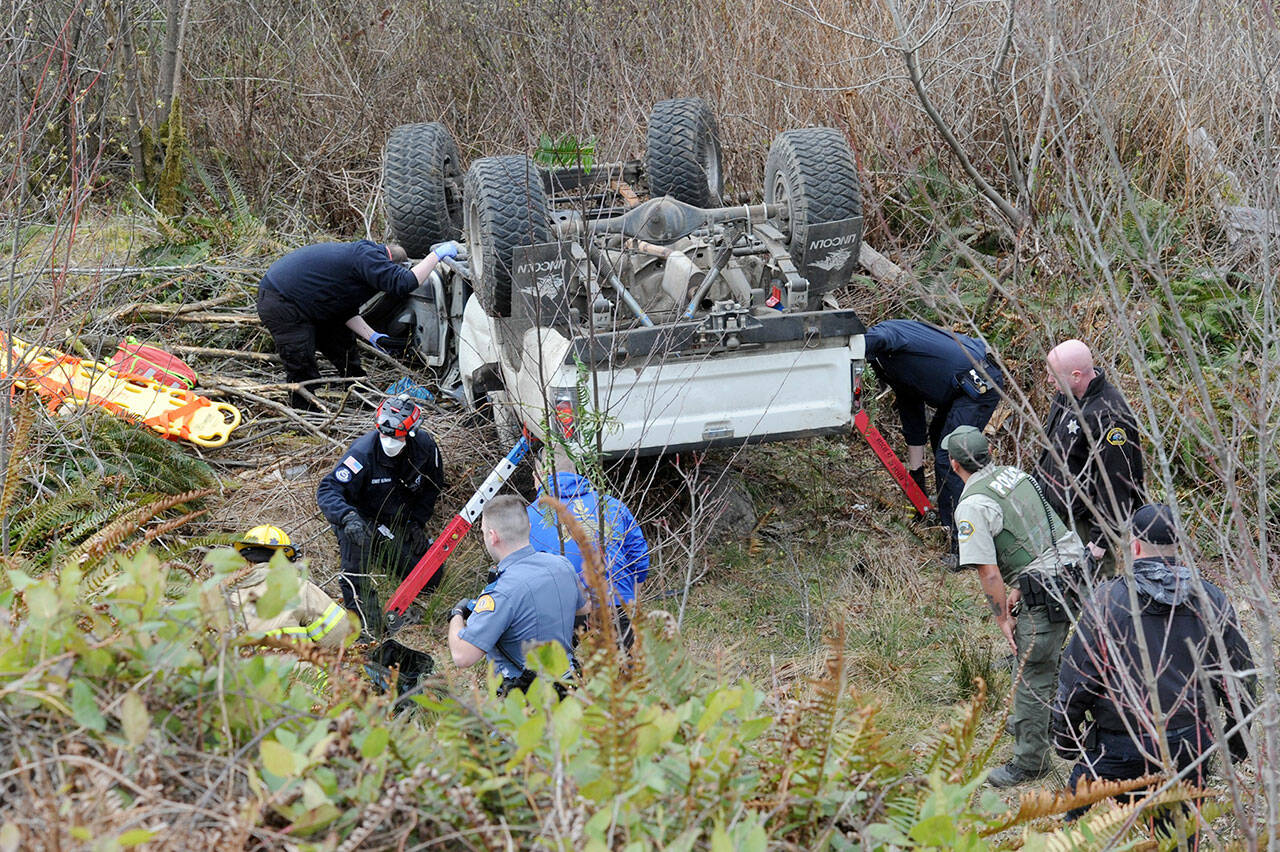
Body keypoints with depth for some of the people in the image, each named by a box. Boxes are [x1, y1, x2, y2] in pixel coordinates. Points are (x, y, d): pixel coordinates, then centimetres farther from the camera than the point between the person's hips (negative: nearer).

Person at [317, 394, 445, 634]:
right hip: (363, 520, -5)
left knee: (429, 582, 1)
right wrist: (347, 517, -53)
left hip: (399, 523, 5)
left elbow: (433, 486, 7)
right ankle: (364, 621, -32)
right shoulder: (363, 453, -29)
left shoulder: (425, 446, -14)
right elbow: (328, 490, -34)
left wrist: (417, 521, -3)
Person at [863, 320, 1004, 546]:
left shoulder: (882, 331, -5)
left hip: (978, 381, -11)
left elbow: (879, 339, -33)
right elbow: (913, 425, 27)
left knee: (948, 457, -10)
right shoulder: (896, 372, 23)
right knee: (937, 433, 29)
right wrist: (915, 473, 29)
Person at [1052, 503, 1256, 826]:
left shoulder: (1105, 601, -11)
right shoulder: (1211, 600, 0)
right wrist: (1238, 737, 22)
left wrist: (1065, 738, 7)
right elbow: (1240, 677, 7)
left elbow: (1076, 678, -7)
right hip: (1189, 750, 3)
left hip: (1119, 750, -3)